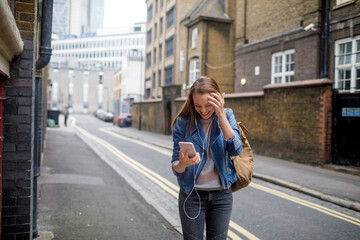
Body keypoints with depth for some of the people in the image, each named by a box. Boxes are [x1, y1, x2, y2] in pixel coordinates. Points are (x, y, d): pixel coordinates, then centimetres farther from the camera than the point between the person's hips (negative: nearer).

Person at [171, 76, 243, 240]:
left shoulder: (227, 115, -3)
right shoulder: (183, 122, -8)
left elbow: (235, 150, -18)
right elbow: (175, 167, -7)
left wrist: (221, 115, -24)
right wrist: (183, 163, -31)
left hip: (221, 194, 2)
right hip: (192, 194, -1)